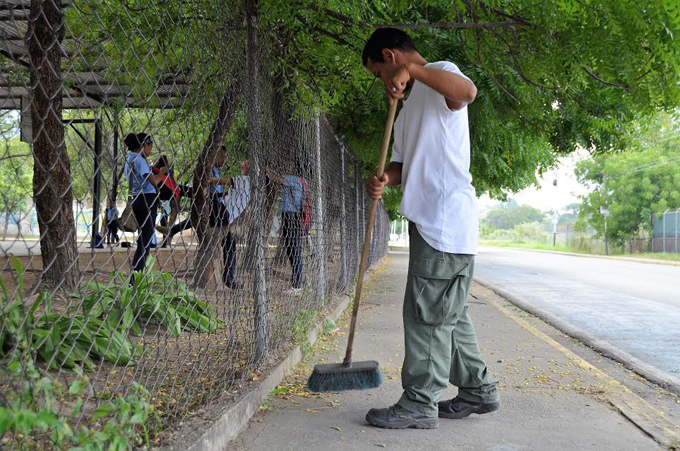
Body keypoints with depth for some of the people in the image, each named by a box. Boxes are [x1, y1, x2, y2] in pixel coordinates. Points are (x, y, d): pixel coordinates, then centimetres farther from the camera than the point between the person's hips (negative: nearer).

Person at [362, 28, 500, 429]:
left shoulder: (439, 74, -4)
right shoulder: (411, 105, 25)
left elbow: (468, 91, -29)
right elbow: (404, 163, 22)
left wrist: (412, 69, -32)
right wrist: (384, 179, 1)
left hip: (447, 219, -10)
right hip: (431, 220, 10)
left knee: (429, 314, -5)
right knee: (448, 314, 15)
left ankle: (419, 404, 2)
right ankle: (478, 391, 24)